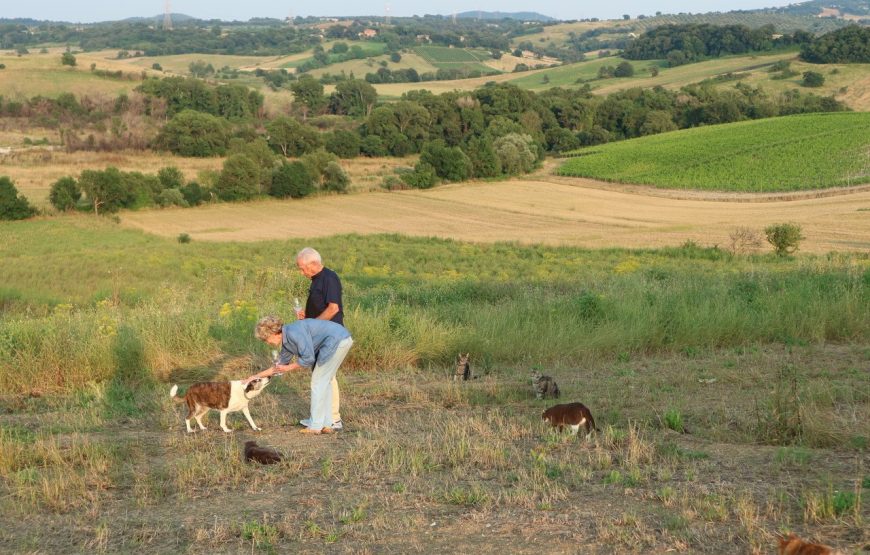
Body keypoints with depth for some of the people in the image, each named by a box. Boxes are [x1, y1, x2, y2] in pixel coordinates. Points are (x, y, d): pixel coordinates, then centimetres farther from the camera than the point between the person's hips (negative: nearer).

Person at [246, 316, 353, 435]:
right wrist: (256, 376, 28)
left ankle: (315, 426, 4)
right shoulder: (286, 342, 15)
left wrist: (288, 368, -3)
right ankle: (326, 425, 18)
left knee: (318, 382, -2)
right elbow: (280, 365, 26)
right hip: (343, 341, 10)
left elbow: (308, 358, -17)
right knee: (324, 383, 15)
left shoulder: (293, 332, -16)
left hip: (337, 341, -10)